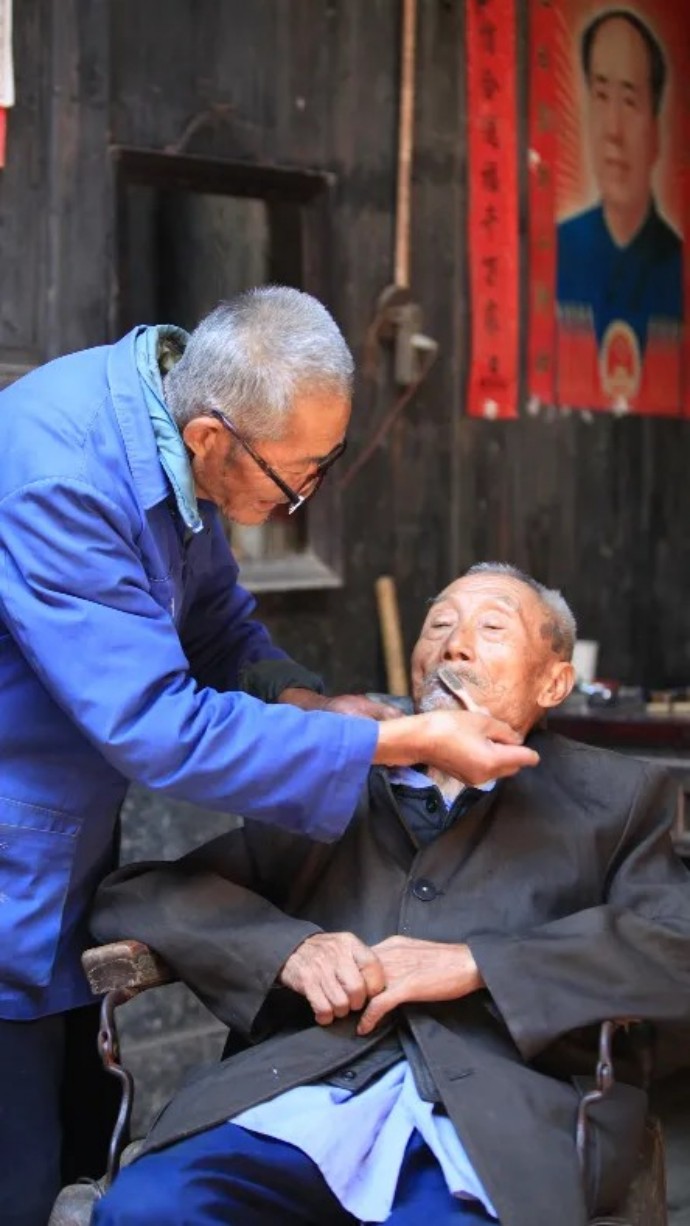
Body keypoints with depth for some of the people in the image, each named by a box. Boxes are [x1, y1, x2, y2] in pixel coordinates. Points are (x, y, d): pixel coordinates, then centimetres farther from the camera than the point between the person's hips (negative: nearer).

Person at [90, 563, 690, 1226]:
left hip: (496, 1116, -2)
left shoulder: (611, 795, 20)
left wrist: (477, 964, -8)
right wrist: (288, 947, -2)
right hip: (294, 1094, 2)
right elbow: (132, 896, 17)